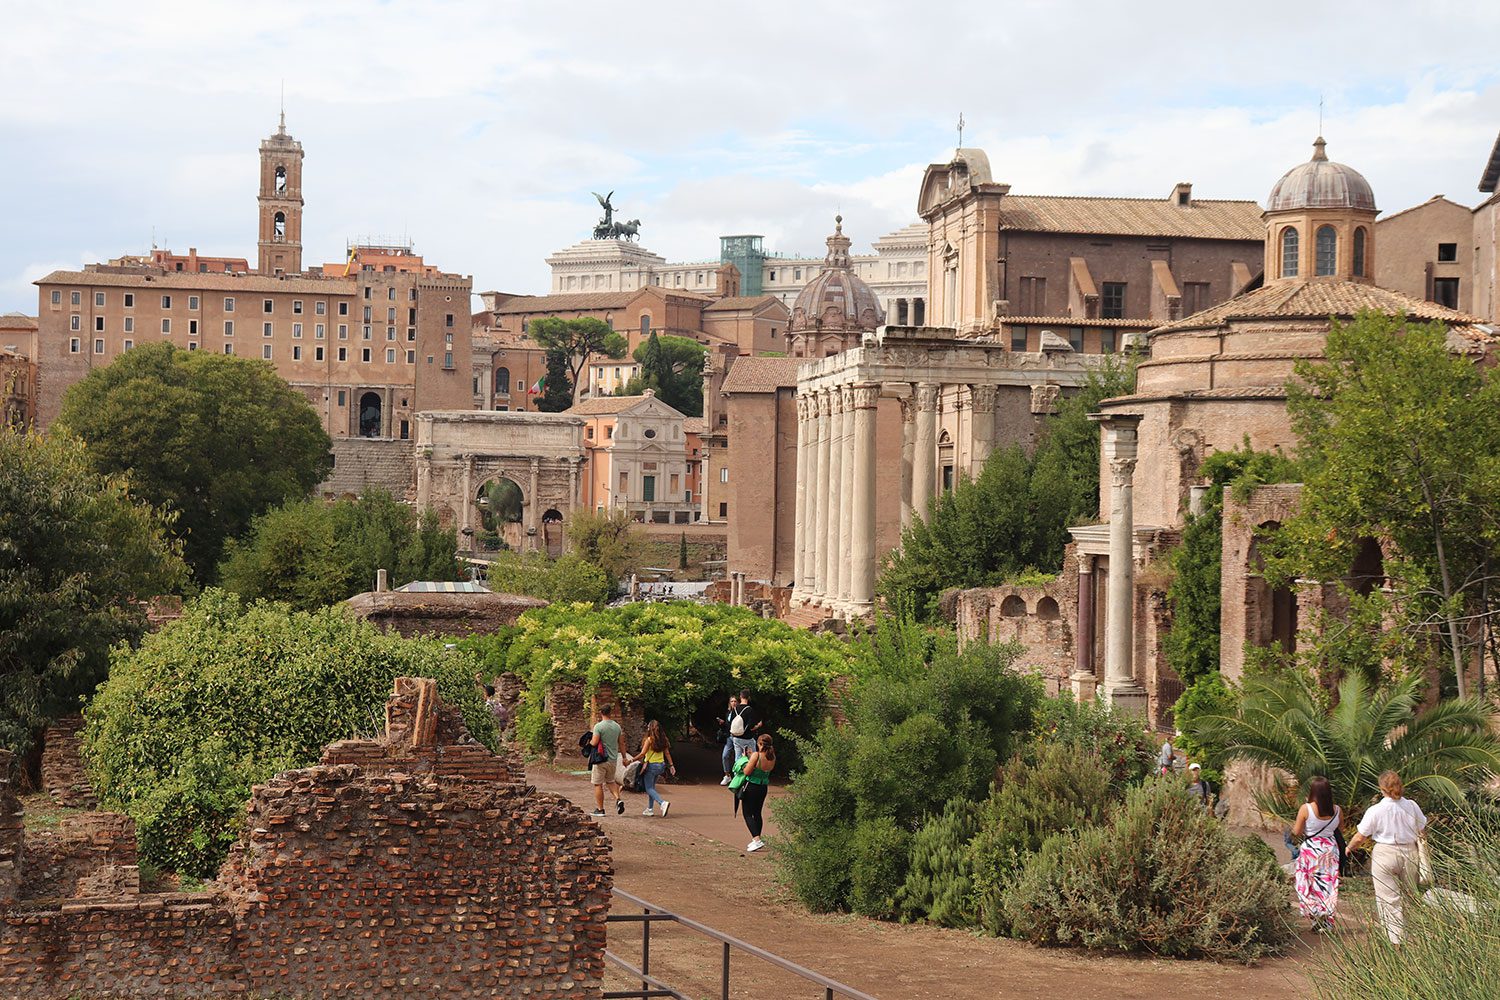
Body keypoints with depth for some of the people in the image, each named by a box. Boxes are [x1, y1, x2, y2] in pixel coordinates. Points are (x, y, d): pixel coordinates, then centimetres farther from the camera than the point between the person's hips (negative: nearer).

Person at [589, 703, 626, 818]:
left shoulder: (599, 726, -13)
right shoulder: (617, 726, 4)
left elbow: (594, 743, -19)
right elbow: (620, 743, 11)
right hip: (613, 759, 6)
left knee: (598, 784, 4)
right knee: (611, 781, 22)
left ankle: (600, 809, 6)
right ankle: (618, 799, -2)